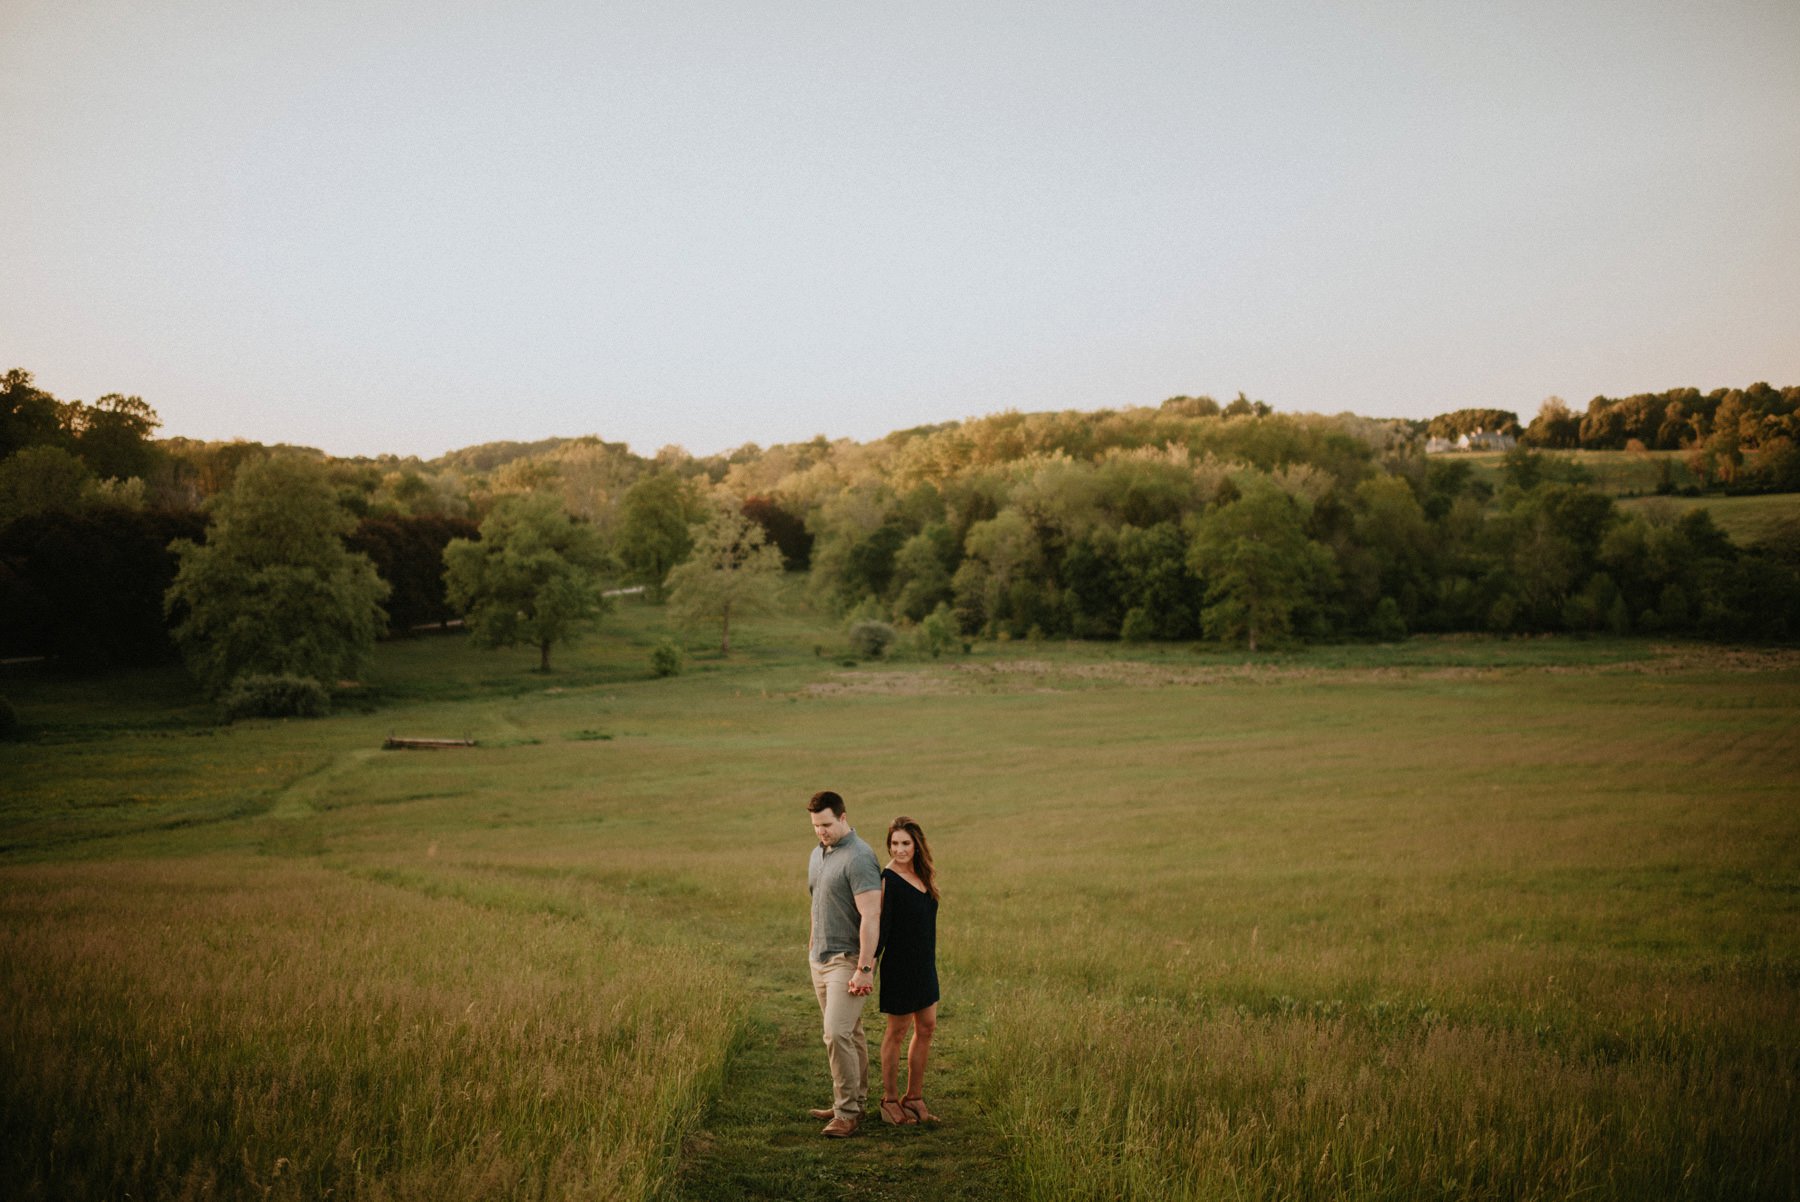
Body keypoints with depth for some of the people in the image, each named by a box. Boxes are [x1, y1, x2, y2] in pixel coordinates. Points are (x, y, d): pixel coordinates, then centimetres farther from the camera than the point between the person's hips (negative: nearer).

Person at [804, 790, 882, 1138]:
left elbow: (871, 916, -22)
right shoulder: (817, 854, 11)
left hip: (847, 959, -9)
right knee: (849, 1034, 15)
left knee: (837, 1033, -14)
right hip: (820, 958, 9)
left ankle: (847, 1113, -7)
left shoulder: (858, 857, -17)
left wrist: (864, 969, -25)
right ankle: (853, 1102, 22)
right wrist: (812, 944, 22)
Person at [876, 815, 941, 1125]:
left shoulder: (922, 876, 7)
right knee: (897, 1031, 3)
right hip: (899, 965, -8)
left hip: (924, 964, 8)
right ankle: (889, 1101, 15)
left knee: (927, 1028, 11)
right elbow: (880, 926, -19)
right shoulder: (888, 879, -16)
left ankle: (914, 1098, 22)